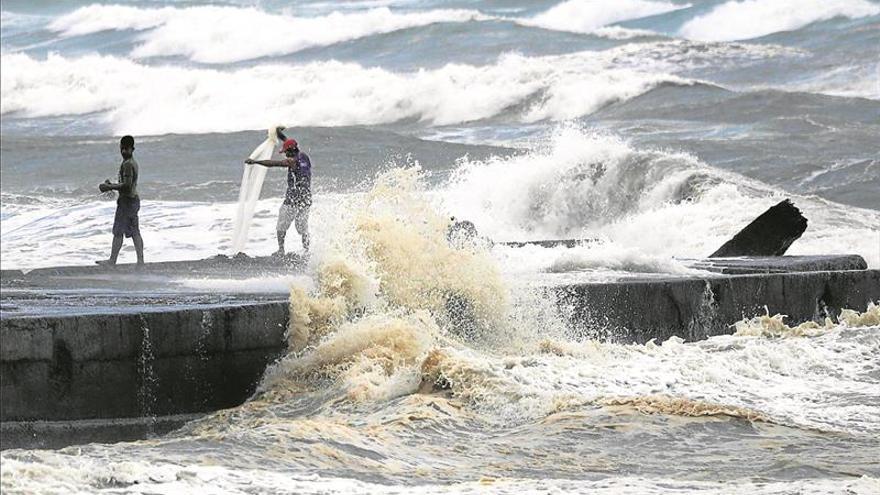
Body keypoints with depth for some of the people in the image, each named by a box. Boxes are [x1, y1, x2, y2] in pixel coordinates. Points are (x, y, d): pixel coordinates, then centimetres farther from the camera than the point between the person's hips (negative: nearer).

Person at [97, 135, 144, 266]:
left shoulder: (127, 164, -17)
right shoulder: (133, 163, 14)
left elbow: (126, 185, -24)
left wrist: (109, 187, -16)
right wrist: (111, 185, 13)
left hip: (127, 201, -10)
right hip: (134, 199, 10)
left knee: (118, 232, -3)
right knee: (135, 232, 10)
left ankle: (112, 260, 1)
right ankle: (140, 260, 9)